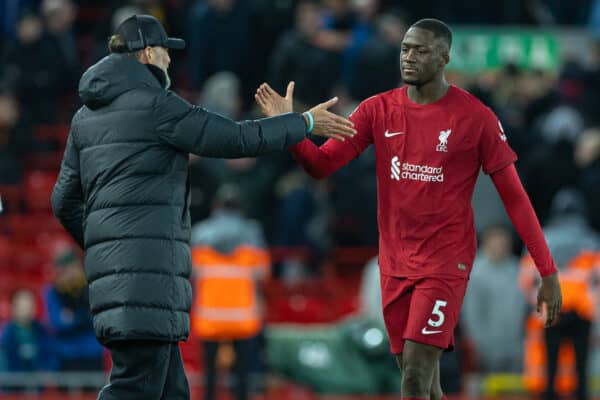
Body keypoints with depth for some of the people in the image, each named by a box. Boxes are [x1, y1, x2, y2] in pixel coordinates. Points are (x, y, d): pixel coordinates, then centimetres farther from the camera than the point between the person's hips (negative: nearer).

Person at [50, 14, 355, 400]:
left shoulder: (87, 116, 18)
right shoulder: (156, 105, -6)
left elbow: (67, 201, 19)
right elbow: (237, 139, -5)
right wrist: (306, 123, 6)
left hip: (113, 263, 9)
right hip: (147, 263, -9)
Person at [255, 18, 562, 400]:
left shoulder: (475, 117, -9)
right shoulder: (378, 110, 2)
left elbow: (514, 196, -4)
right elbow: (321, 164, -3)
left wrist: (549, 272, -5)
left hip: (446, 264, -5)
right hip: (395, 265, 5)